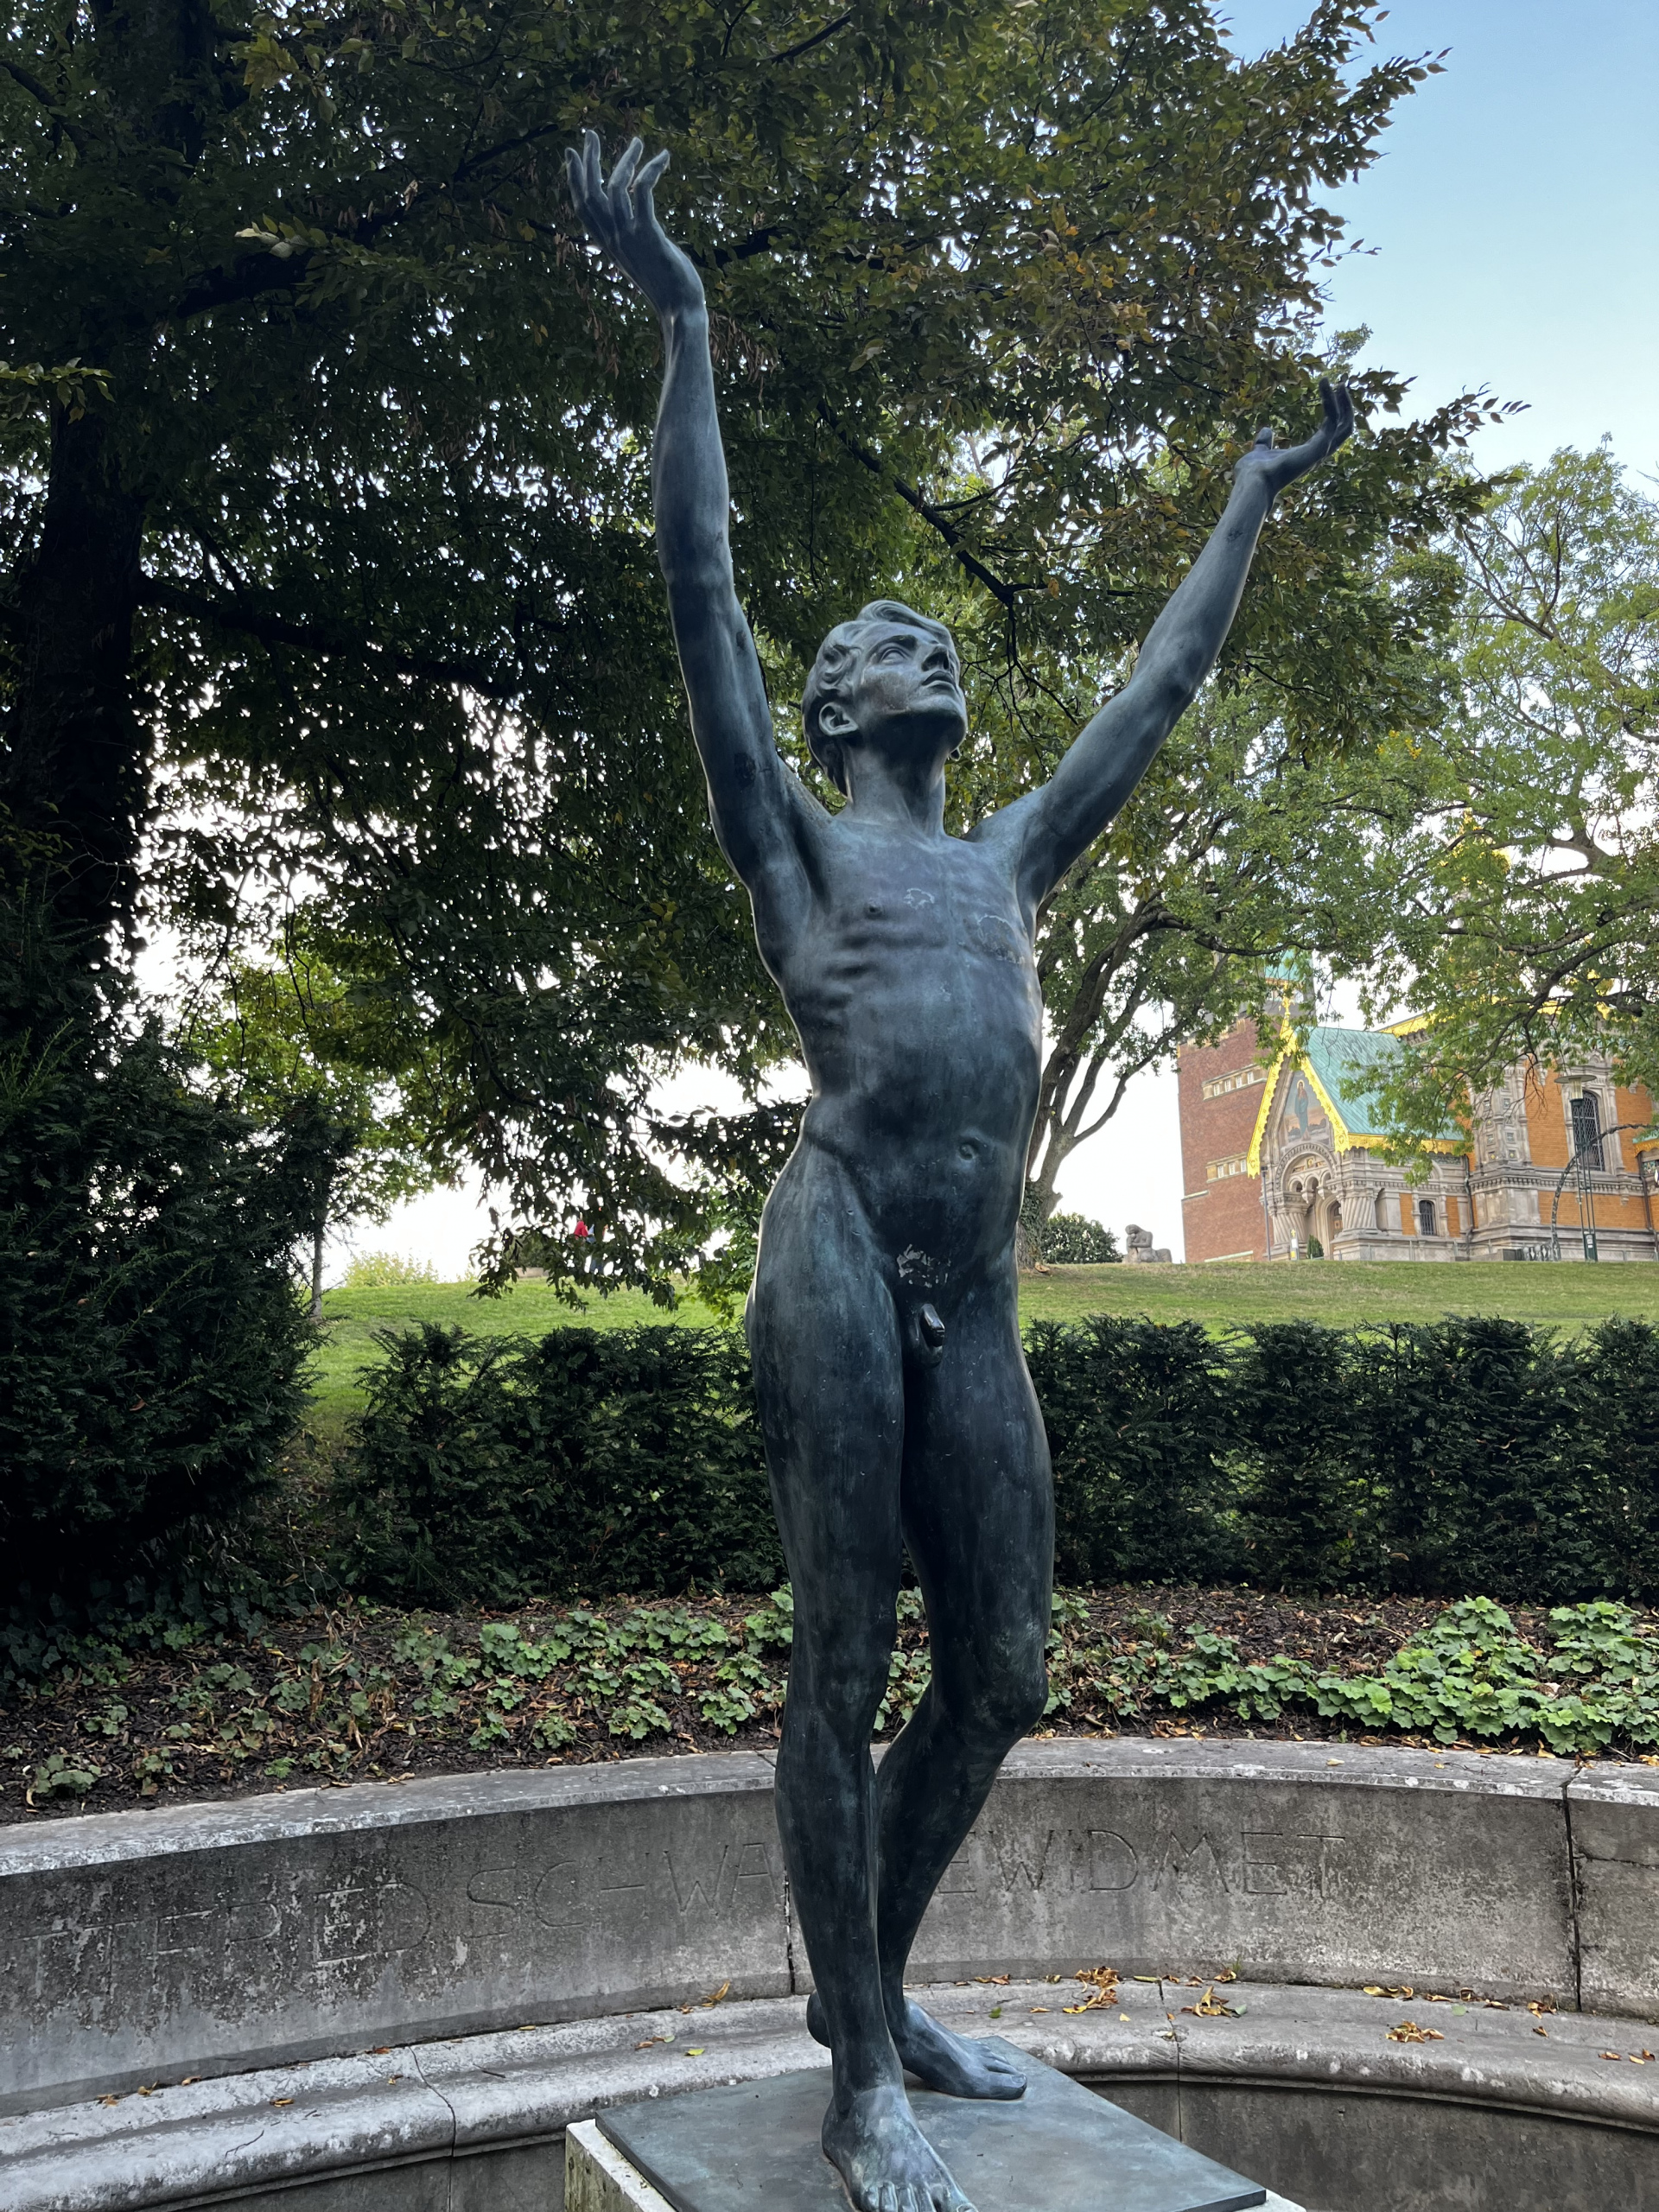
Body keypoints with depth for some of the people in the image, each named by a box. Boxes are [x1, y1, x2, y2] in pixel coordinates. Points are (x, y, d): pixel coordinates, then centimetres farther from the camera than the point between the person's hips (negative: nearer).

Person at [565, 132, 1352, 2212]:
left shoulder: (1007, 856, 27)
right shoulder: (793, 837, 14)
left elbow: (1162, 682, 34)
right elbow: (702, 591, 9)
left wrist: (1246, 503, 42)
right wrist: (684, 327, 9)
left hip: (978, 1299, 6)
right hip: (837, 1262, -6)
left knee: (999, 1679, 8)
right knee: (840, 1681, -1)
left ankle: (872, 1984, 30)